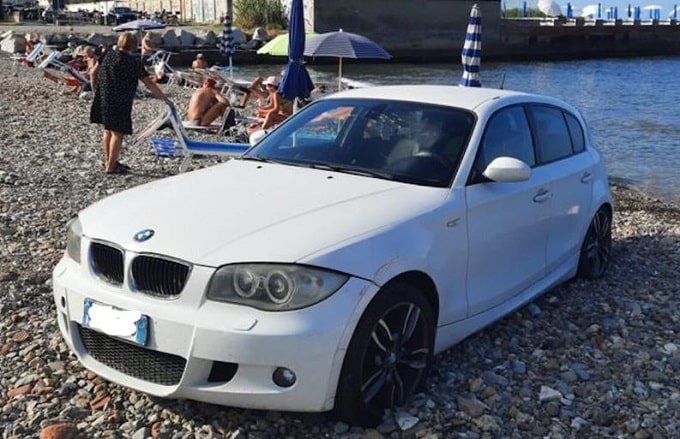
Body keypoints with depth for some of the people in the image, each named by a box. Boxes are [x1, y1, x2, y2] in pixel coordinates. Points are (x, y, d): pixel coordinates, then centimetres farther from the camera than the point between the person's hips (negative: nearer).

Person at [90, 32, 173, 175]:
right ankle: (111, 167, 3)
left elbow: (93, 73, 10)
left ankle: (108, 161, 31)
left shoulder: (108, 55, 7)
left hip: (102, 98, 7)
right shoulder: (134, 61, -9)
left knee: (108, 130, 18)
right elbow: (149, 85, -9)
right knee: (117, 133, 1)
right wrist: (165, 99, -4)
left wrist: (95, 90, 24)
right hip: (120, 103, -6)